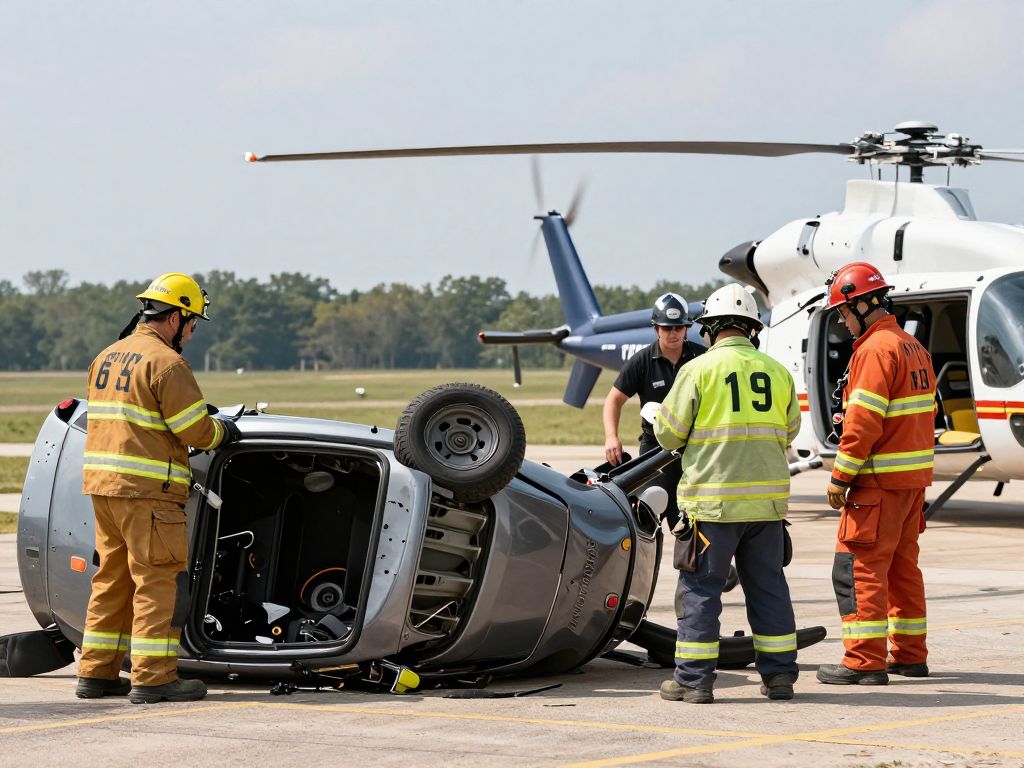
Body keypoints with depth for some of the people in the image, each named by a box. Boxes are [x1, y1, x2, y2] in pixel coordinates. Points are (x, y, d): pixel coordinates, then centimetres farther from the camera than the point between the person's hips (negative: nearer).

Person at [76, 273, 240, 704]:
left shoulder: (106, 358, 17)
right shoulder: (165, 362, -11)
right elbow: (196, 431, -14)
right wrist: (224, 432, 7)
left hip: (102, 485, 8)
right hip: (147, 491, -8)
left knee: (112, 579, 14)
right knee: (159, 581, -4)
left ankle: (96, 673, 16)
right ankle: (153, 678, -6)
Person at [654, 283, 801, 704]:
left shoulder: (699, 370, -7)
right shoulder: (777, 372, 6)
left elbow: (668, 434, -3)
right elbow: (789, 431, 18)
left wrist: (656, 415, 19)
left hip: (713, 500, -4)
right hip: (767, 498, 4)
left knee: (700, 589, 3)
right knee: (768, 587, 12)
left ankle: (694, 679, 4)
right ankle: (779, 674, 15)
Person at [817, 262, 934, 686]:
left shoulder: (876, 349, -15)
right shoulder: (913, 347, 16)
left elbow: (863, 421, -20)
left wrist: (840, 477, -15)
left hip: (879, 483, -10)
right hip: (914, 477, 10)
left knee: (858, 567, -7)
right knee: (903, 566, 16)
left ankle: (864, 662, -9)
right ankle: (910, 655, 20)